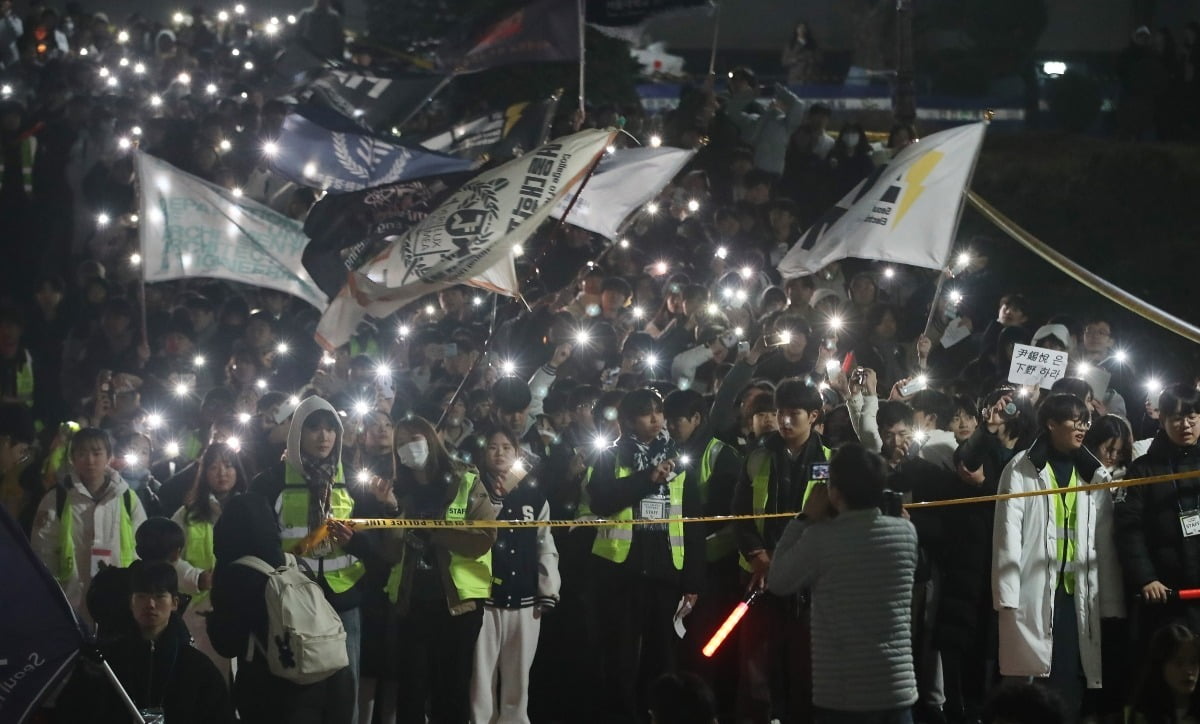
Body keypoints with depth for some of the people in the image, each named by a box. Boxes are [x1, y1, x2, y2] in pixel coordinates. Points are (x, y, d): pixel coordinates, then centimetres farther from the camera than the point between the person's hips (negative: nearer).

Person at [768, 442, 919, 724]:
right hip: (897, 691, 3)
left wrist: (806, 519, 7)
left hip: (840, 697, -3)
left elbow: (777, 582, 4)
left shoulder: (820, 538, -12)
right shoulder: (906, 532, 1)